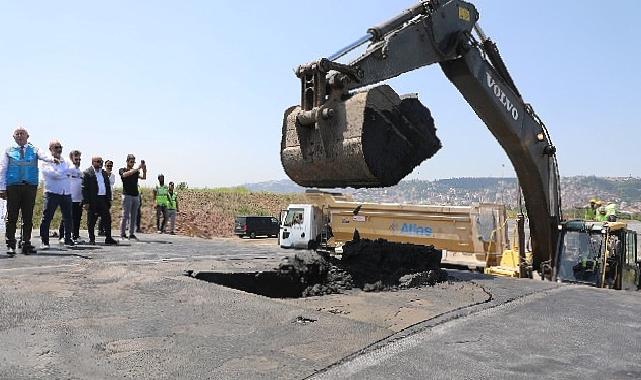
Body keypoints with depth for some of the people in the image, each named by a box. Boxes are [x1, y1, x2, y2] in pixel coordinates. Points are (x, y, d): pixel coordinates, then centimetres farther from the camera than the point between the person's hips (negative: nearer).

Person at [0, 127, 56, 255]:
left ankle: (26, 244, 13)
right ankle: (10, 245, 5)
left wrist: (52, 159, -36)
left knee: (28, 217, 5)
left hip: (30, 186, 1)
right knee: (12, 217, -1)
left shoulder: (34, 150, 10)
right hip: (13, 187, -1)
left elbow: (43, 156, -11)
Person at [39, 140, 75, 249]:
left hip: (66, 193, 5)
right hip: (52, 193, -4)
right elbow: (55, 174, -14)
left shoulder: (65, 162, 17)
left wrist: (61, 173, -11)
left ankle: (68, 239, 19)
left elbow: (70, 172, 1)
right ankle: (44, 241, 4)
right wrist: (66, 173, -3)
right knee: (47, 218, -4)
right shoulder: (46, 163, 0)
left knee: (68, 218, 8)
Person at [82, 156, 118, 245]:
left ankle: (108, 238, 10)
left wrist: (109, 199, 12)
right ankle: (92, 239, 14)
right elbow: (84, 188, -9)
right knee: (91, 221, 3)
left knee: (107, 219, 4)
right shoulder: (87, 173, -5)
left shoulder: (104, 173, 15)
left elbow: (108, 187, 18)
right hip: (93, 200, -6)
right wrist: (86, 202, -14)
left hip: (103, 199, 6)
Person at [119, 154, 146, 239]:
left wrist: (144, 170, -18)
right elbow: (125, 174, -20)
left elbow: (143, 177, 0)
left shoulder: (136, 171, 16)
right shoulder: (122, 170, 4)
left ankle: (131, 234, 8)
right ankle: (122, 234, -2)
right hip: (127, 195, -5)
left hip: (136, 196, 5)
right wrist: (137, 168, -25)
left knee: (134, 216, 4)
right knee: (125, 216, -6)